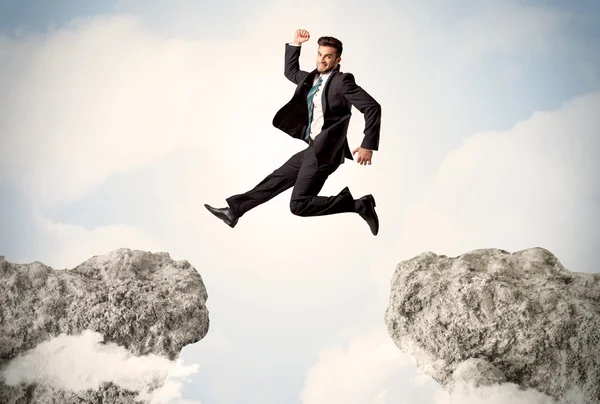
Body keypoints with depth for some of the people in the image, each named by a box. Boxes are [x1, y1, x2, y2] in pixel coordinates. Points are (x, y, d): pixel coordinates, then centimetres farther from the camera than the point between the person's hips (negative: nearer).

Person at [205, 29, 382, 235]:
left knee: (299, 204, -12)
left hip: (325, 150, -9)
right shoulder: (312, 78, 13)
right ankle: (234, 210, 23)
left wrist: (368, 145, -22)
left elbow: (373, 107, -17)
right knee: (277, 178, 14)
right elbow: (290, 72, 31)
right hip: (313, 148, 9)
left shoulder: (342, 81, -12)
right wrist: (295, 44, 17)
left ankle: (359, 204, -9)